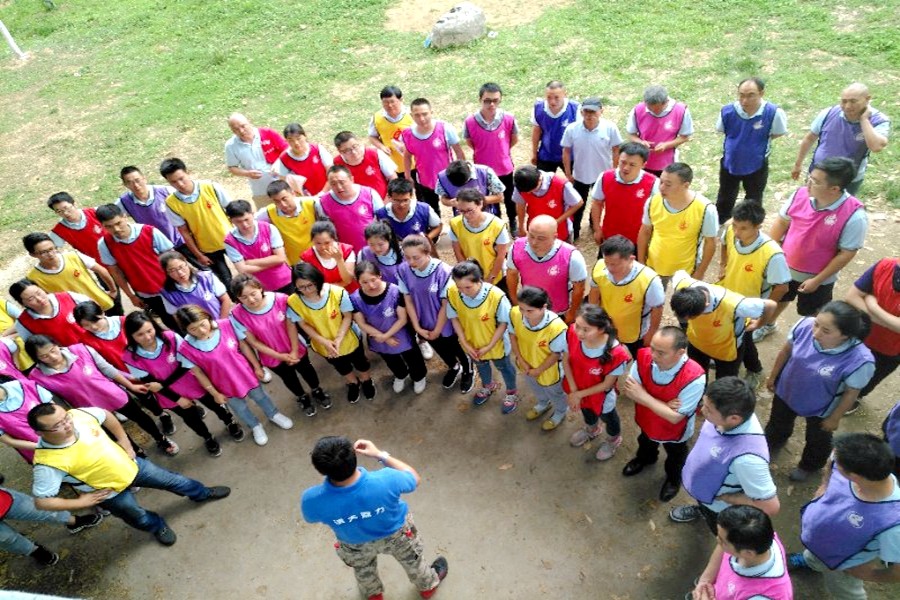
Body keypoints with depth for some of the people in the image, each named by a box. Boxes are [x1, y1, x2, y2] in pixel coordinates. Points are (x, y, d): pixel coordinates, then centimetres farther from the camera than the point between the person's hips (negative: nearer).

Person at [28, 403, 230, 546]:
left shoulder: (79, 414, -25)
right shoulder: (48, 462, -36)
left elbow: (106, 415, -2)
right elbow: (41, 501, -26)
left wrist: (124, 443, -1)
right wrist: (81, 501, -19)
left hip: (130, 465, 4)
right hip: (110, 493, -3)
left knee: (173, 480, 20)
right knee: (138, 517, 22)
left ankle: (203, 494, 50)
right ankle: (158, 527, 58)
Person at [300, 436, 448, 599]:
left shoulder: (312, 500, -40)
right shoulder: (385, 481, -43)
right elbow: (415, 479, -19)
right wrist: (380, 455, -16)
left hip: (356, 544, 1)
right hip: (395, 534, -1)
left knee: (364, 570, 37)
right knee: (411, 559, 34)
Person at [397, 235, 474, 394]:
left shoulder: (443, 271, -32)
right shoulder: (403, 270, -20)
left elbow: (446, 305, -22)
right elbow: (408, 301, -8)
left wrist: (437, 330, -13)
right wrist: (417, 327, -7)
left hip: (446, 324, -4)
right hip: (425, 324, 4)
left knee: (457, 349, 23)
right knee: (441, 349, 30)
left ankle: (468, 372, 55)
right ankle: (453, 368, 62)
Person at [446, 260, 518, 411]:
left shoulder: (496, 296, -37)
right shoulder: (452, 292, -28)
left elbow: (503, 323, -21)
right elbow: (454, 318, -12)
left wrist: (489, 346, -19)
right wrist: (465, 343, -13)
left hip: (496, 343, -3)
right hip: (473, 343, 3)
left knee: (503, 367, 26)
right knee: (480, 365, 33)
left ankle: (512, 393, 57)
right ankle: (488, 386, 66)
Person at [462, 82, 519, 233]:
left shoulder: (509, 119, -21)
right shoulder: (470, 121, -22)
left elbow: (514, 140, -2)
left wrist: (500, 151, 7)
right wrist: (486, 152, 1)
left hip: (505, 168, 1)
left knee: (509, 199, 23)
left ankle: (512, 223, 50)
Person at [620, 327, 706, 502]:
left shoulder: (694, 378, -41)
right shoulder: (644, 357, -31)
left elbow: (674, 417, -33)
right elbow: (627, 389, -20)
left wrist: (643, 396, -35)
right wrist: (663, 404, -31)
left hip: (674, 431, -3)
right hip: (647, 421, 3)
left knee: (675, 458, 30)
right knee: (645, 443, 36)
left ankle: (674, 479, 62)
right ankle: (645, 458, 70)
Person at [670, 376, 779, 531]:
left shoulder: (746, 458, -47)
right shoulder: (729, 412, -28)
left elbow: (771, 507, -36)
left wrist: (724, 497, -25)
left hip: (718, 507, -6)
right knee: (703, 504, 39)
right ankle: (701, 509, 70)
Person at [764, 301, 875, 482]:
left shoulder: (860, 360, -39)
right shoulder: (805, 325, -33)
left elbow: (851, 393, -19)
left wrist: (834, 418, -5)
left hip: (820, 409, -2)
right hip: (785, 390, 3)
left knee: (817, 439, 29)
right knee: (778, 422, 33)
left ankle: (809, 465, 62)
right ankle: (773, 442, 68)